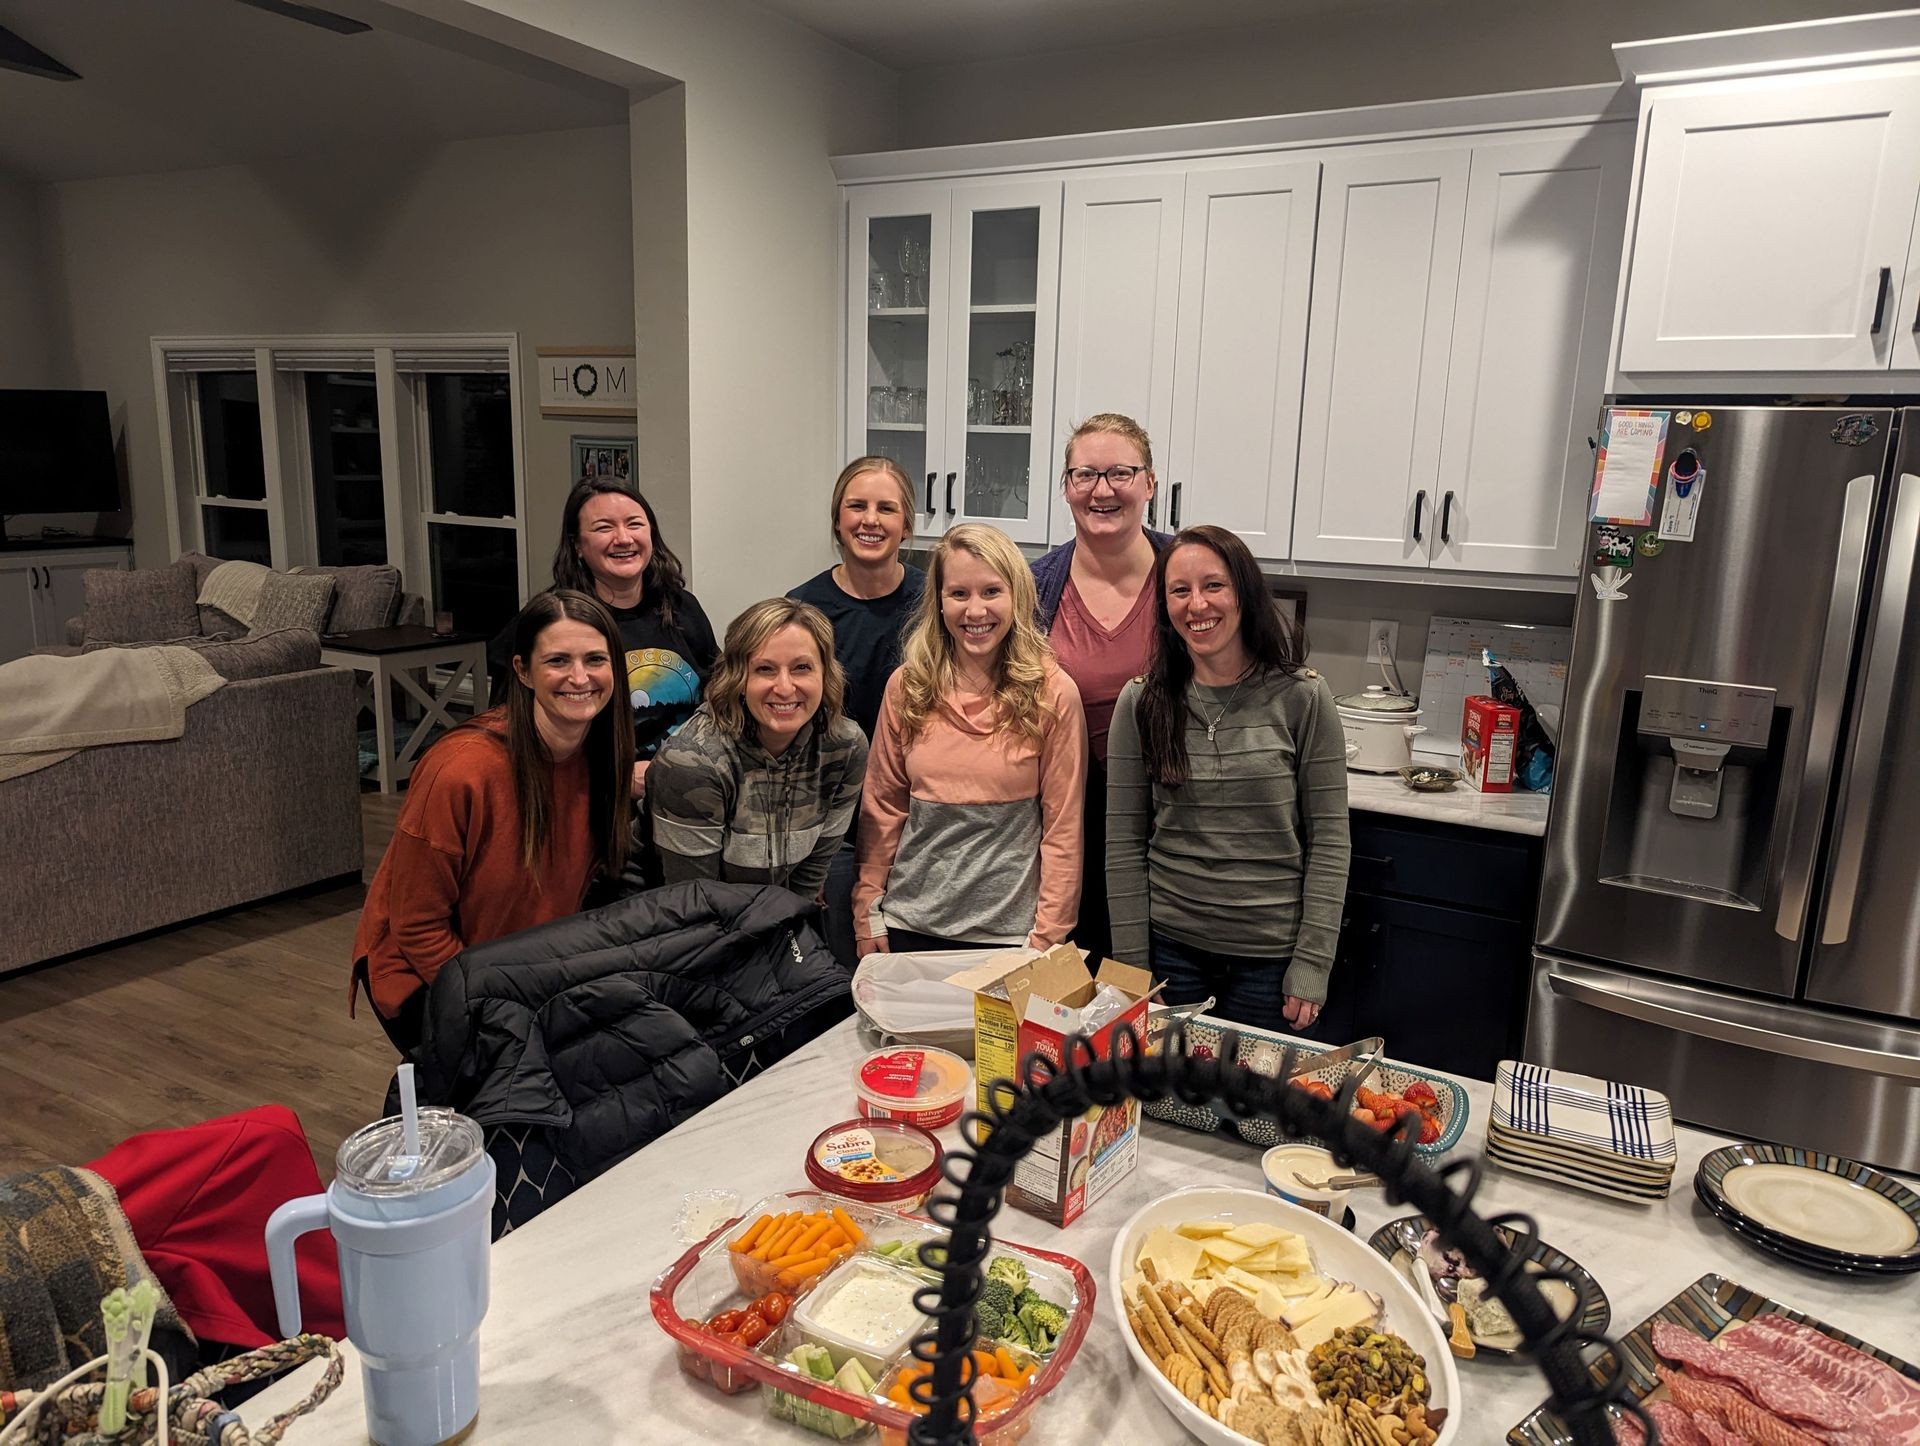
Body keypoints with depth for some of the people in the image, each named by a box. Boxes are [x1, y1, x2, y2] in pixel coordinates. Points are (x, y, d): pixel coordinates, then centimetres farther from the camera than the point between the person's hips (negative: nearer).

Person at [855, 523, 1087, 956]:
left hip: (1009, 932, -2)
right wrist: (868, 917, 4)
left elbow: (1062, 827, -5)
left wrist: (1047, 937, -6)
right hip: (909, 924, 3)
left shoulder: (1053, 693, -8)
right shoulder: (906, 686, 0)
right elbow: (882, 809, 6)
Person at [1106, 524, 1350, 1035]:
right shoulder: (1141, 702, -2)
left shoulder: (1302, 699, -7)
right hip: (1171, 947, 2)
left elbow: (1328, 840, -5)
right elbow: (1125, 844, 0)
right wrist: (1132, 965, -3)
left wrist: (1312, 964, -8)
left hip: (1270, 955, -1)